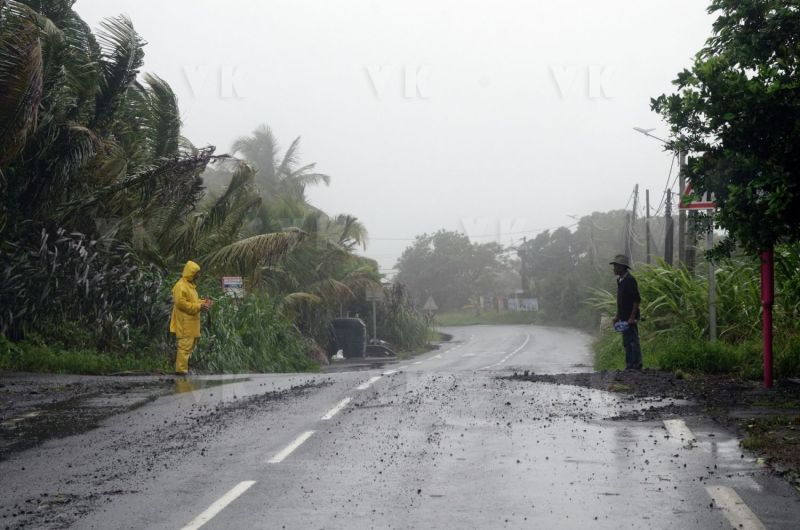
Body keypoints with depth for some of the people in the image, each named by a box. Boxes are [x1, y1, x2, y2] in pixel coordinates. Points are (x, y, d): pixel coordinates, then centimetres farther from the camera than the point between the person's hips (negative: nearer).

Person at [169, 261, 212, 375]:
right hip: (185, 323, -11)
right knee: (185, 345, -11)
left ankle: (182, 365, 23)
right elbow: (181, 303, -23)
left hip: (191, 322, 11)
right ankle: (181, 369, -9)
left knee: (191, 344, 15)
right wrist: (199, 307, -22)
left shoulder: (190, 285, 17)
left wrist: (203, 302, 6)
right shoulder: (180, 286, -16)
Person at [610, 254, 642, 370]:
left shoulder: (630, 280, -15)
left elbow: (637, 300, -18)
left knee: (633, 341, -6)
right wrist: (617, 316, 19)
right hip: (623, 317, 10)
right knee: (626, 343, 12)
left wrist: (632, 317, -22)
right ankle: (629, 365, 18)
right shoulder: (620, 280, 14)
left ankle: (637, 365, -3)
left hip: (630, 318, -10)